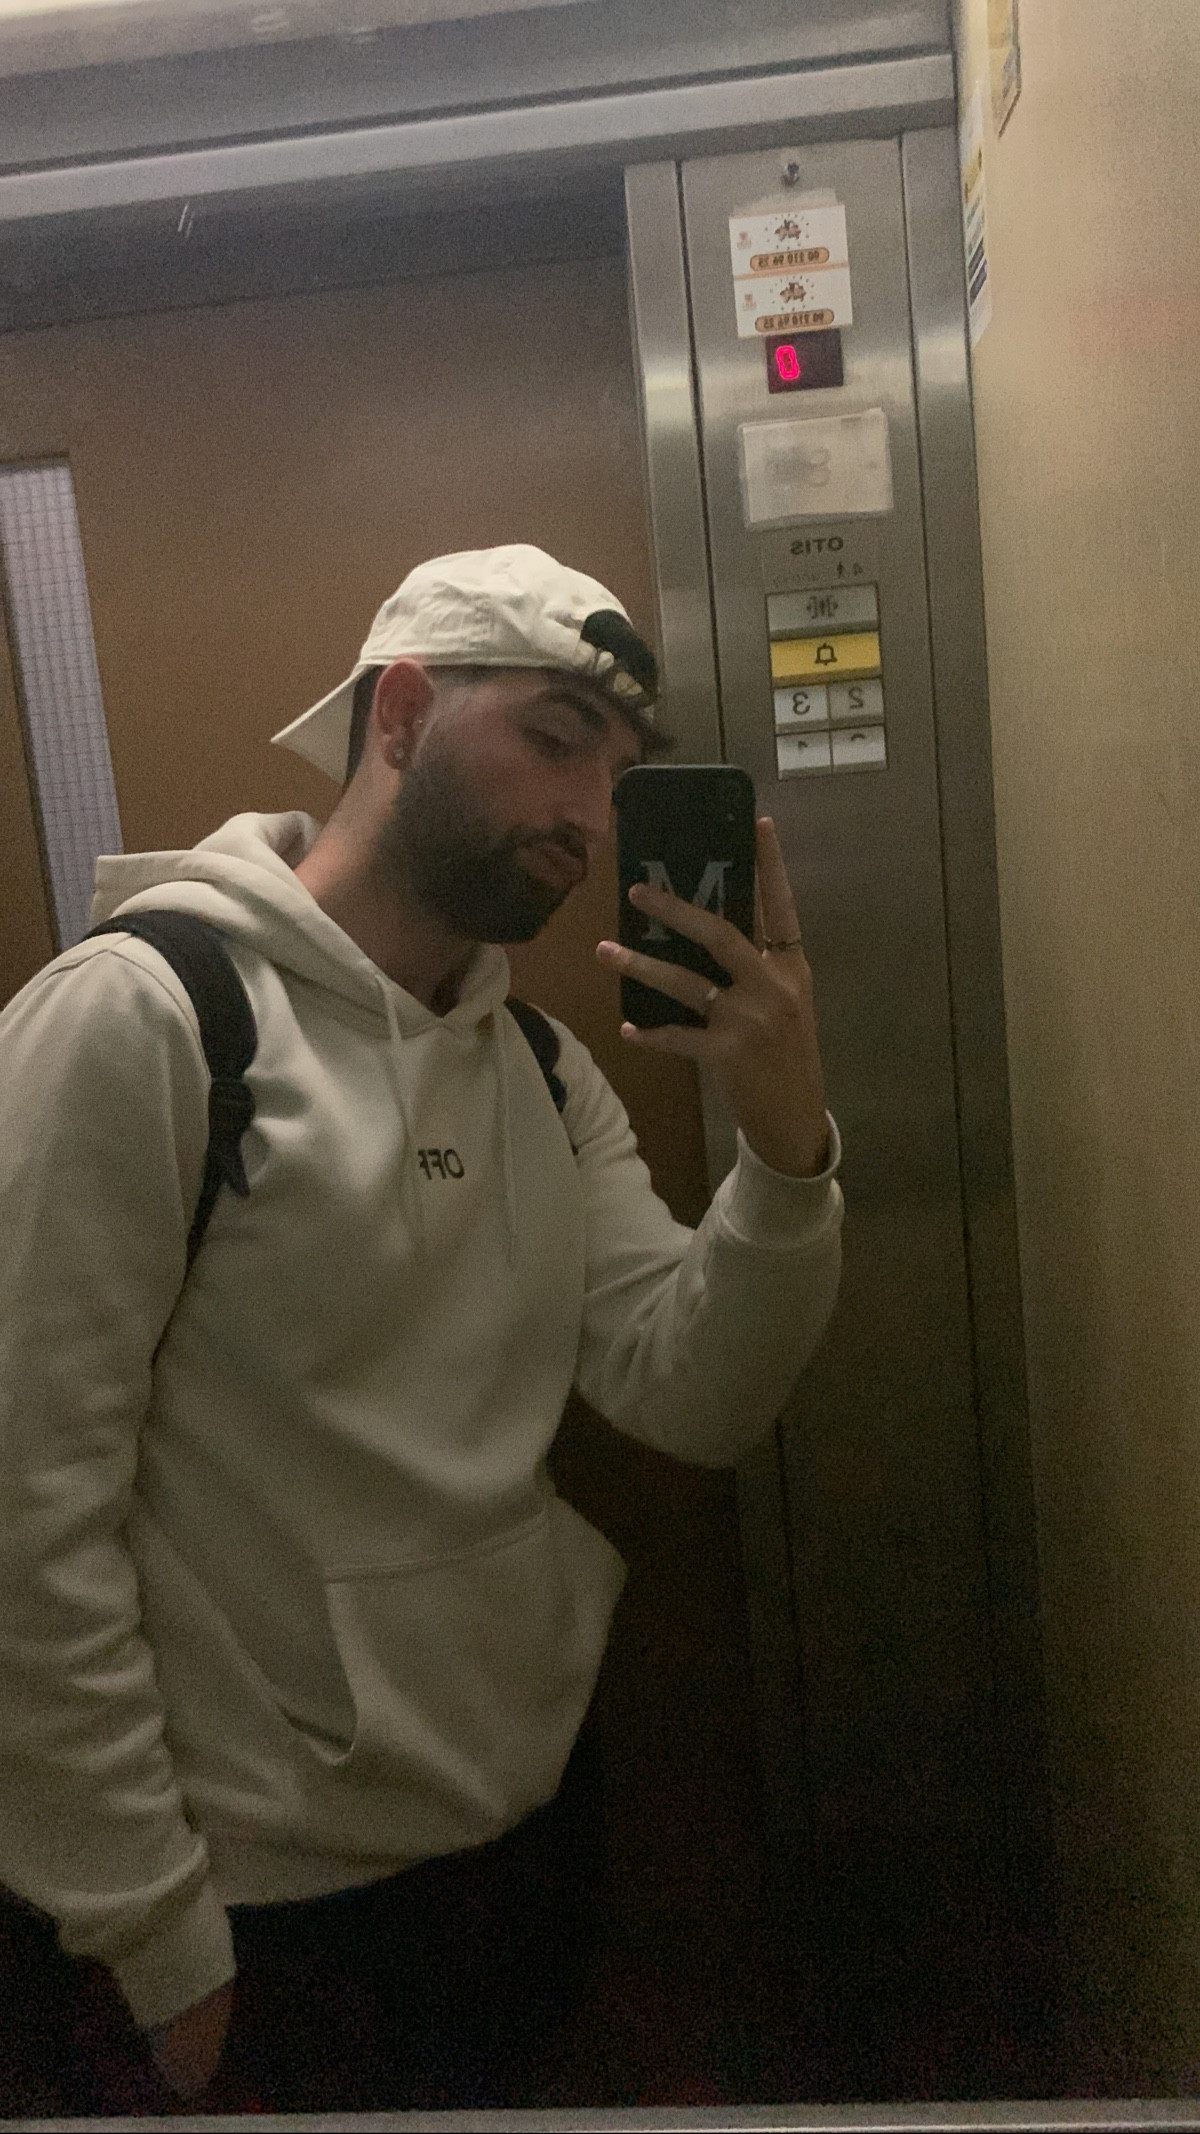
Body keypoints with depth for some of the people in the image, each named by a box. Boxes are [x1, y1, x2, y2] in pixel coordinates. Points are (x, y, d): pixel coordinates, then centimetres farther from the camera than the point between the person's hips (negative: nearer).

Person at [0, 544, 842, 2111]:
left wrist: (787, 1146, -22)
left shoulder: (547, 1072, 3)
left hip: (531, 1804, 7)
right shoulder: (138, 1017, -20)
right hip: (290, 1885, -6)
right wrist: (153, 1924, -14)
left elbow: (694, 1406, -6)